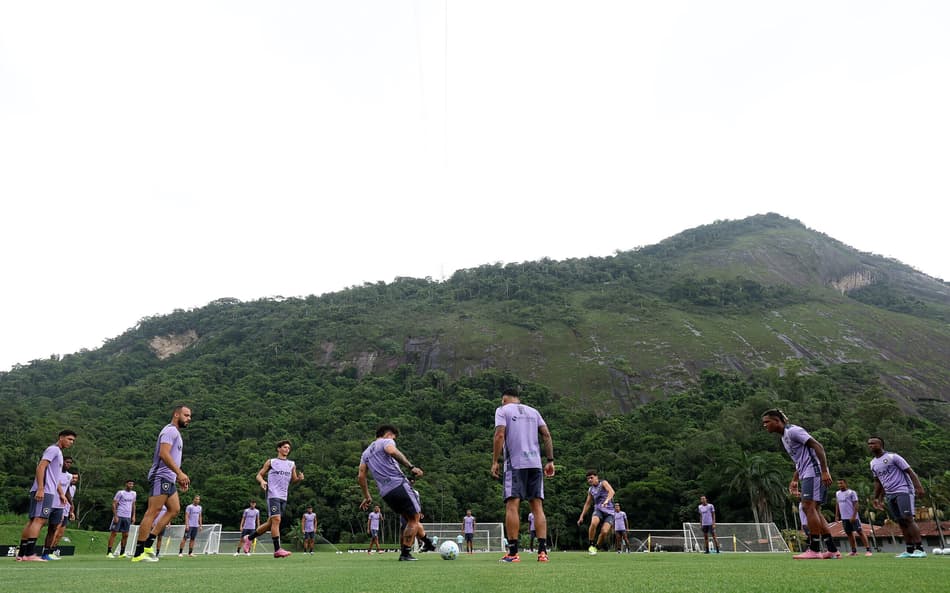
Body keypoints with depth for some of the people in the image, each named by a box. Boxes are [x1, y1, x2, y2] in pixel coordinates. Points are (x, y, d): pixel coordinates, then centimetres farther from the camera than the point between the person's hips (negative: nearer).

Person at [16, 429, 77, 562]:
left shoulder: (58, 453, 25)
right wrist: (40, 489, -24)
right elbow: (40, 467, -16)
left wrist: (61, 493, 27)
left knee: (33, 521, 9)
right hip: (44, 491, -10)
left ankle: (21, 554, 12)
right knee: (39, 520, -14)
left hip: (48, 492, 10)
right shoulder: (53, 449, -5)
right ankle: (29, 554, -19)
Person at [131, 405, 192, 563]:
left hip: (169, 479, 10)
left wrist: (179, 478, 22)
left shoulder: (176, 433, 22)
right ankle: (138, 554, -5)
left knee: (174, 509, 9)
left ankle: (148, 544, 10)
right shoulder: (170, 430, -10)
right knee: (152, 512, -9)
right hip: (161, 477, -10)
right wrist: (180, 473, -25)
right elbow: (164, 454, -22)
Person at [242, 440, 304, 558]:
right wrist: (262, 481, -13)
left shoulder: (292, 464, 17)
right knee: (276, 520, -18)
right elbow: (259, 475, 9)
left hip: (284, 497, 5)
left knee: (270, 523, 9)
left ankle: (249, 538, 29)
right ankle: (277, 550, -16)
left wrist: (299, 478, -4)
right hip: (273, 495, -5)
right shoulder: (271, 462, 7)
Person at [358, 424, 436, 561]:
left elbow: (361, 476, 18)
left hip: (385, 493, 8)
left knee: (412, 519, 20)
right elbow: (393, 451, -20)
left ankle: (427, 543, 25)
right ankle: (405, 554, 0)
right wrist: (411, 467, -24)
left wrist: (367, 497, 21)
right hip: (399, 485, -7)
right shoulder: (386, 441, 4)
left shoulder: (366, 453, 26)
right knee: (414, 519, 2)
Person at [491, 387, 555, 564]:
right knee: (537, 506, 4)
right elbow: (546, 435, 11)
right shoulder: (533, 411, 20)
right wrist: (550, 461, 11)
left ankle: (512, 553, -7)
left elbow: (499, 435, -8)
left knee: (512, 505, -4)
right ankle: (542, 551, -2)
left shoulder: (502, 410, 7)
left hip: (515, 463, -4)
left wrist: (495, 461, -6)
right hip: (535, 463, 4)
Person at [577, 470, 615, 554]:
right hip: (598, 510, 3)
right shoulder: (590, 490, 10)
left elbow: (611, 491, -24)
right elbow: (587, 503, 20)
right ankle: (590, 545, -13)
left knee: (604, 531, -21)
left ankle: (596, 547, 6)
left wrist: (607, 500, -43)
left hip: (609, 512, -3)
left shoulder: (603, 483, -5)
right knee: (593, 523, -30)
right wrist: (581, 517, 17)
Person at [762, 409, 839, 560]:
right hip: (807, 475, 10)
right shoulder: (784, 437, 19)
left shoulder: (792, 430, -10)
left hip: (814, 472, -10)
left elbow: (818, 446, -16)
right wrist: (794, 481, 20)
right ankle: (833, 550, 11)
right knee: (814, 510, 8)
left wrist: (825, 471, -23)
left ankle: (814, 550, -12)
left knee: (809, 507, -14)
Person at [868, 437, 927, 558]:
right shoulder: (873, 463, 13)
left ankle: (920, 549, -13)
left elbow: (909, 471, -10)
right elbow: (878, 482, 23)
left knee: (908, 518, -15)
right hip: (890, 495, 7)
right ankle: (910, 550, 7)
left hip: (903, 491, -6)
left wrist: (919, 487, -21)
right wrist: (878, 498, 22)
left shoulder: (892, 457, -7)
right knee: (901, 522, 4)